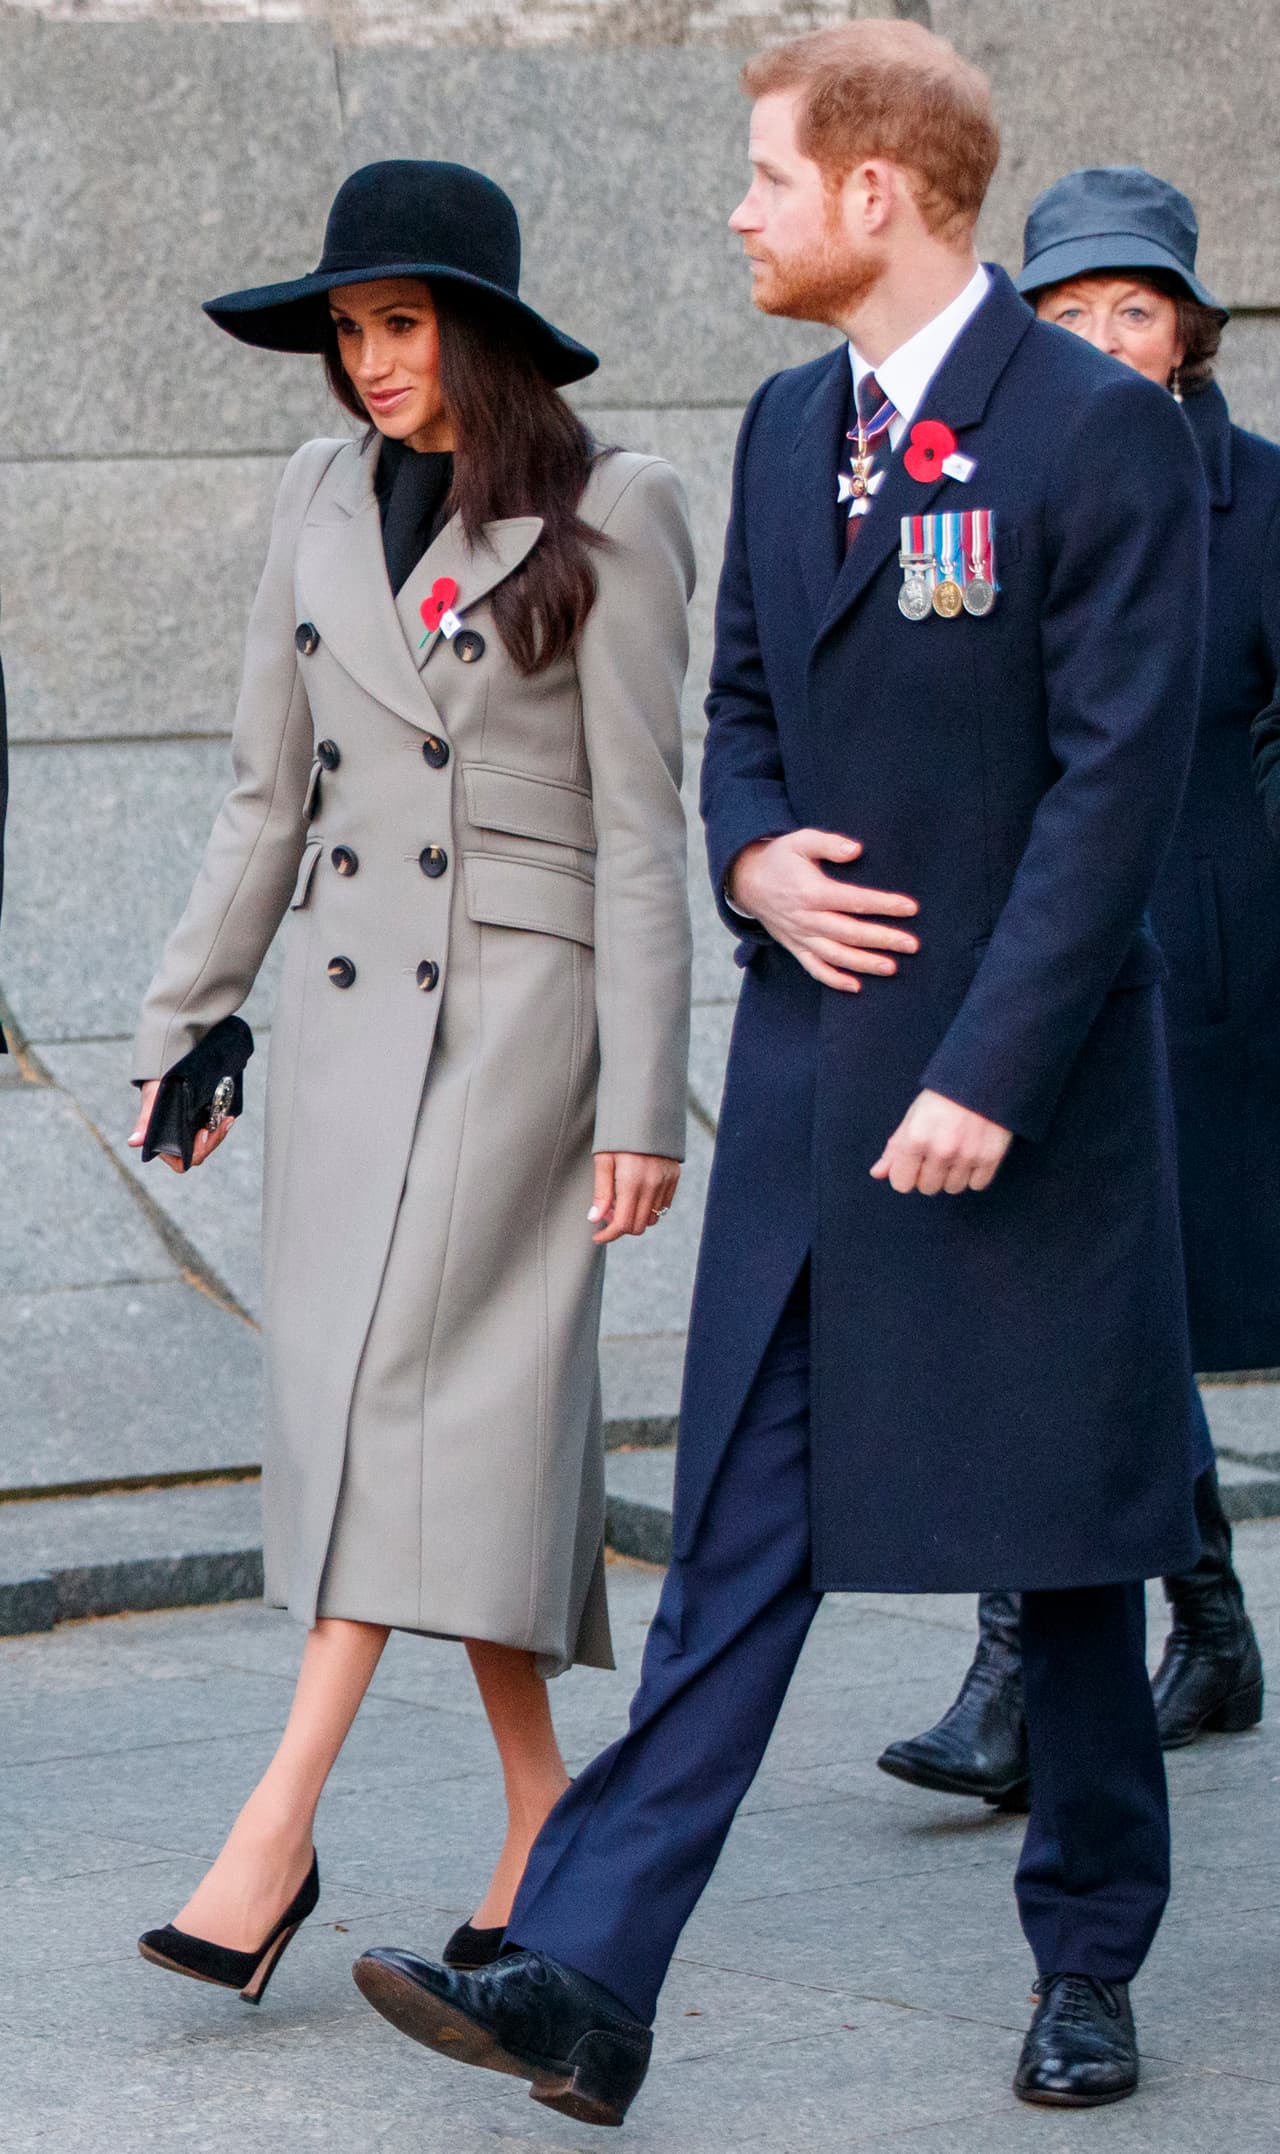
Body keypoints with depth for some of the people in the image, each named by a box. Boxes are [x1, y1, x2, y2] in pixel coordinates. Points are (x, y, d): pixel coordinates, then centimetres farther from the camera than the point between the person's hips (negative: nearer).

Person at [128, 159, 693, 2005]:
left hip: (517, 1004, -5)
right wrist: (188, 1023, 13)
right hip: (347, 1001, 6)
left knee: (411, 1382, -13)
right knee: (482, 1404, 7)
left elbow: (640, 829, -8)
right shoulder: (325, 503, 10)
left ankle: (279, 1831, -17)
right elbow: (268, 794, 15)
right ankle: (544, 1816, 14)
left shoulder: (608, 520, -6)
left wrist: (642, 1103, -11)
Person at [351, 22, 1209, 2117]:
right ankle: (585, 1982, -4)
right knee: (738, 1540, 1)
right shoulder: (789, 425, 11)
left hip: (1024, 1091, -6)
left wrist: (989, 1074, -19)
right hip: (809, 1075, 6)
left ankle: (1089, 1963, 23)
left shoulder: (1102, 431, -12)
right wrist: (757, 860, -2)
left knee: (1063, 1548, 7)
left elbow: (1120, 773, -16)